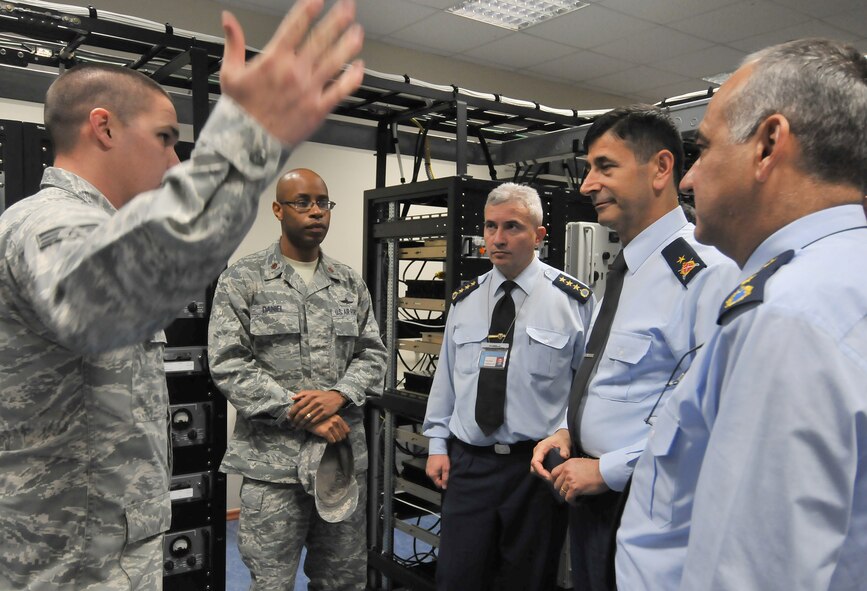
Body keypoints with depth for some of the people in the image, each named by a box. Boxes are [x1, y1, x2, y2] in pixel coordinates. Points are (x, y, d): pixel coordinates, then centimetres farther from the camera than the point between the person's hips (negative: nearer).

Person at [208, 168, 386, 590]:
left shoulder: (350, 283, 11)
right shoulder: (242, 280, -2)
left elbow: (372, 353, 8)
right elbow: (228, 363, -9)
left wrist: (339, 396, -12)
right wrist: (297, 412, -16)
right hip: (273, 458, -4)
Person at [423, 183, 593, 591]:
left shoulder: (573, 300, -5)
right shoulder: (464, 301, 6)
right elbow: (445, 377, 11)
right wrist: (437, 445, 9)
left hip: (538, 467, -2)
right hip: (468, 465, 3)